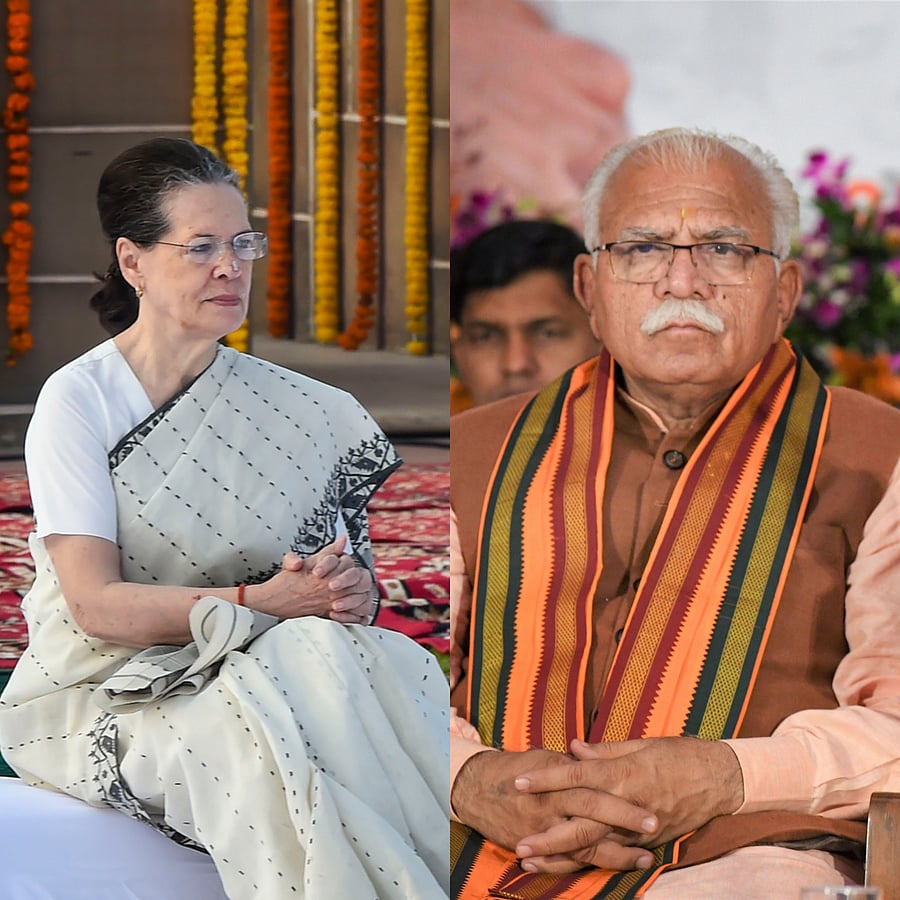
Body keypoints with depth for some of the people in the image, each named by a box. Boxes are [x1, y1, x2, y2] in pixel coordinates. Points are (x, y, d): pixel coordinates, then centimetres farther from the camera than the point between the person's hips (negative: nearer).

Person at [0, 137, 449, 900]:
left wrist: (347, 589, -15)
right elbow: (95, 604, -12)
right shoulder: (78, 401, -4)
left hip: (251, 668, 4)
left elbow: (343, 566, 10)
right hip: (108, 698, -4)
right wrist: (257, 602, -22)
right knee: (264, 732, -34)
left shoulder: (293, 408, 8)